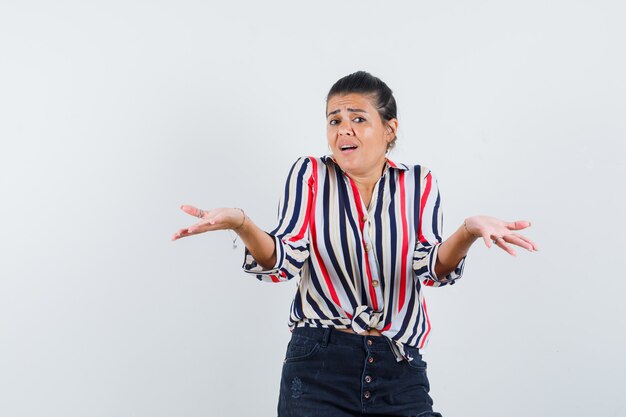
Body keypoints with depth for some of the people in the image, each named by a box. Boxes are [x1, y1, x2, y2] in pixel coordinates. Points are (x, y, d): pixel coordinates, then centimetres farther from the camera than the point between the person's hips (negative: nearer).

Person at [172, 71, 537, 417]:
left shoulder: (419, 183, 5)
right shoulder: (311, 174, 2)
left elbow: (432, 268, -8)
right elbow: (285, 262, -7)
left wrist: (468, 232, -29)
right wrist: (241, 224, -26)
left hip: (401, 369, 1)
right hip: (318, 367, -1)